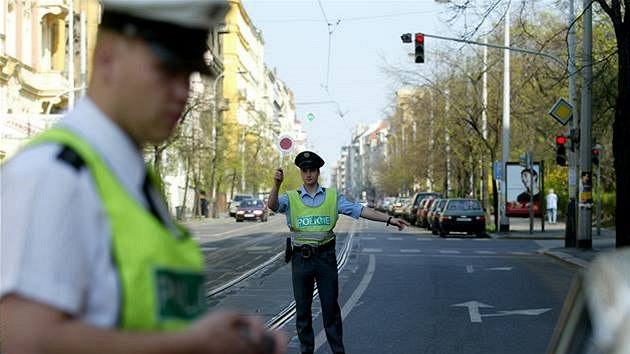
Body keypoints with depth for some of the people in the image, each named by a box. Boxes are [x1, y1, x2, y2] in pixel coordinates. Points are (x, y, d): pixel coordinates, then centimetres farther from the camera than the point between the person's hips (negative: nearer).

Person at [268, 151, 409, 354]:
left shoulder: (332, 197, 6)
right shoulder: (291, 198, 4)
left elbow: (360, 210, 0)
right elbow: (273, 205, -16)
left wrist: (389, 219, -8)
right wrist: (276, 184, -35)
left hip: (325, 257, 0)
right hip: (301, 258, 0)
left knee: (330, 307, 4)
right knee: (302, 309, 7)